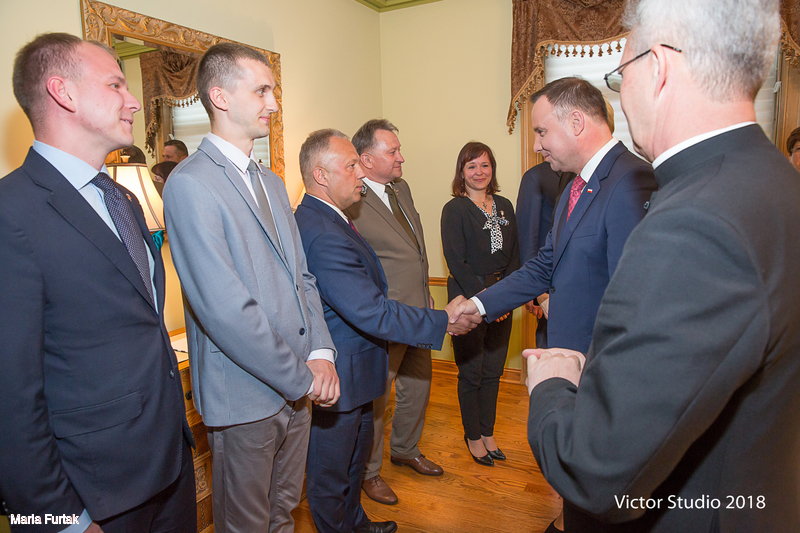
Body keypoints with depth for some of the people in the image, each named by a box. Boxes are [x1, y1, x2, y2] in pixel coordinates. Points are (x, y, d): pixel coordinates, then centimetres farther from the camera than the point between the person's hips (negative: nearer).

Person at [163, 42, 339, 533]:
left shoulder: (272, 182, 12)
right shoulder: (190, 184, -16)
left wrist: (320, 352, -4)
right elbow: (225, 309, -23)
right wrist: (300, 378, -15)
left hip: (298, 385, 7)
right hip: (245, 397, -7)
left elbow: (300, 275, 9)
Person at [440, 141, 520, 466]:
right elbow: (455, 261, -12)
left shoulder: (505, 207, 10)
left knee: (494, 370, 13)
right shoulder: (454, 209, -6)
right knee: (471, 372, 6)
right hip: (468, 297, -5)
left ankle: (488, 432, 30)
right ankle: (473, 436, 25)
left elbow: (514, 255, 7)